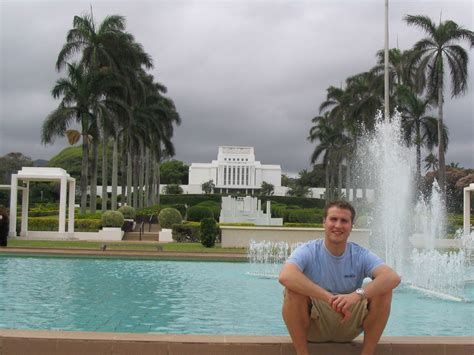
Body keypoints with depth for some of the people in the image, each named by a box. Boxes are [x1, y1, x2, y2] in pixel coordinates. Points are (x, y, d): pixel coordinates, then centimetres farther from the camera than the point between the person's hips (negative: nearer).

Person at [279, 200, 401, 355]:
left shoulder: (361, 255, -7)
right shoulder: (308, 251, -13)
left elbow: (393, 277, -25)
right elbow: (285, 276, -35)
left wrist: (358, 294, -42)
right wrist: (329, 297, -41)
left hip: (349, 325, 2)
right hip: (314, 326, -2)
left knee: (383, 290, -20)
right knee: (293, 289, -30)